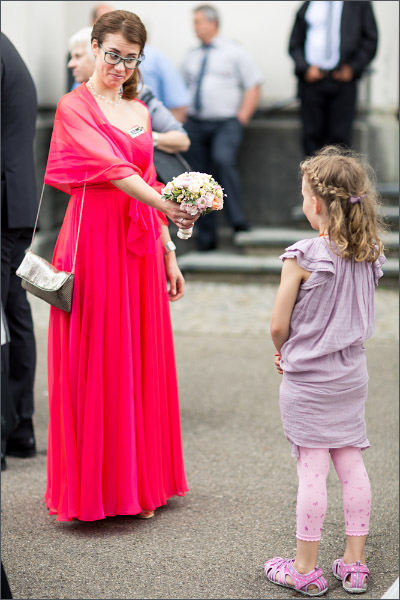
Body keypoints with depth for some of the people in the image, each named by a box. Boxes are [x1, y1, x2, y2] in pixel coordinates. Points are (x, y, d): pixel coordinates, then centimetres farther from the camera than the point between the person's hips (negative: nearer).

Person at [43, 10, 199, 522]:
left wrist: (168, 253, 14)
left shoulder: (139, 111, 16)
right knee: (92, 361, -1)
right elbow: (110, 168, -19)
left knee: (140, 363, 9)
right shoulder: (74, 106, -5)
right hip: (94, 242, -6)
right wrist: (166, 205, -33)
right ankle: (89, 487, 9)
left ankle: (138, 482, 19)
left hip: (140, 247, 6)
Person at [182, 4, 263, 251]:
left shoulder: (235, 53, 5)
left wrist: (241, 118, -8)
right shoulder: (191, 57, 17)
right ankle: (207, 236, 8)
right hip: (196, 124, 4)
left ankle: (239, 221, -25)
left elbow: (253, 87, 2)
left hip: (226, 122, -4)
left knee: (223, 159, -30)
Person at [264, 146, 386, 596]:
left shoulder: (303, 257, -19)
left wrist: (282, 352, 6)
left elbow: (278, 326, -13)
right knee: (351, 465, 11)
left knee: (311, 470, 0)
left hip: (307, 379, -5)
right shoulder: (370, 254, -2)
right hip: (352, 375, 5)